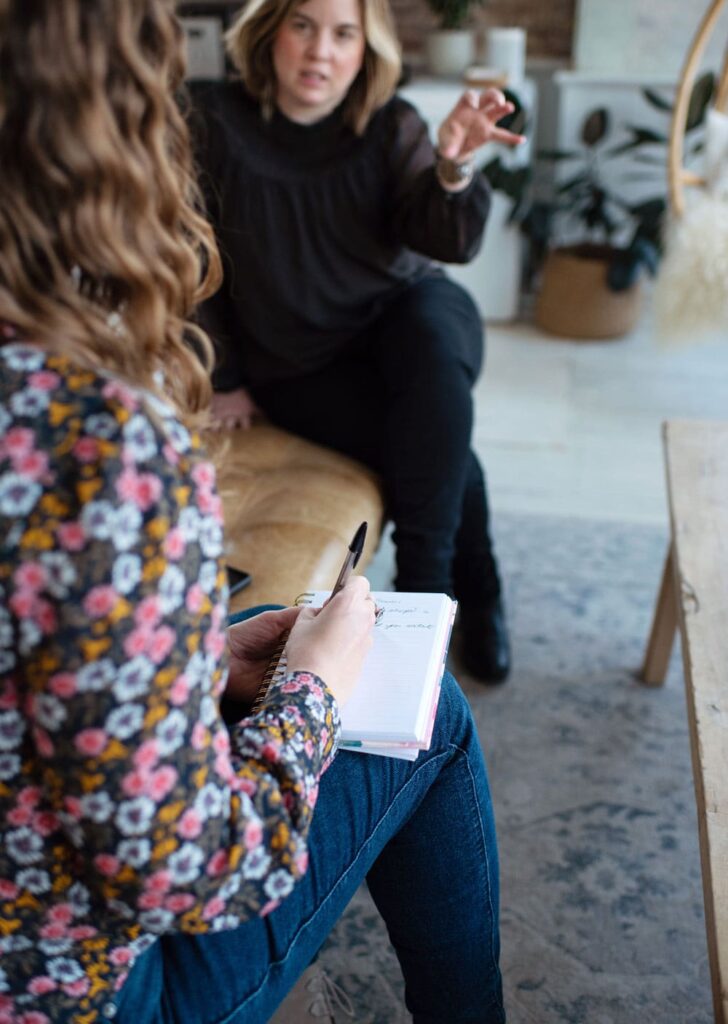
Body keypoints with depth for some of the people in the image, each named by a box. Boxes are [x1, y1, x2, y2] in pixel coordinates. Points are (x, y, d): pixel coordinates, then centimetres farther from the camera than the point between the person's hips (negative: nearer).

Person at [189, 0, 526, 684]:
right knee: (443, 451, -27)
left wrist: (451, 168, -35)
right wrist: (225, 380, -3)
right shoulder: (213, 121, -10)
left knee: (437, 322, -34)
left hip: (401, 319, 2)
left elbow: (449, 243, -15)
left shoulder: (389, 127, -4)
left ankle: (422, 585, -22)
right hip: (299, 364, -2)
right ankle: (475, 590, 0)